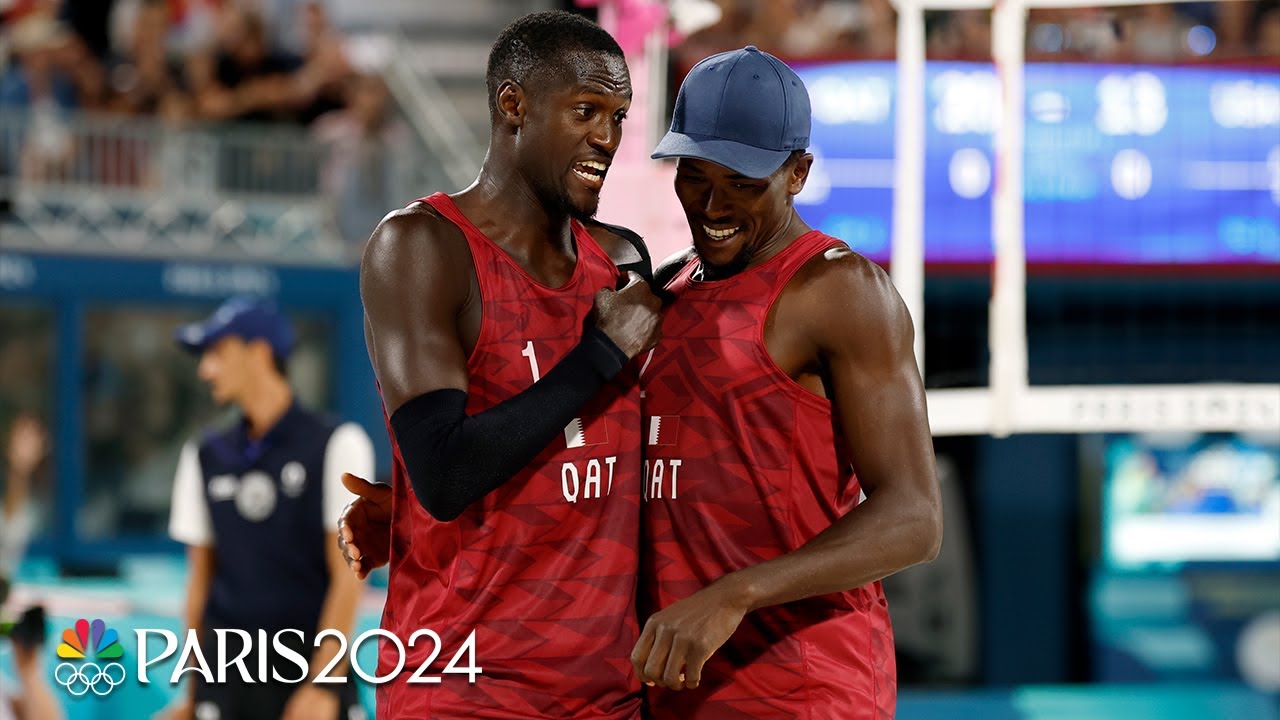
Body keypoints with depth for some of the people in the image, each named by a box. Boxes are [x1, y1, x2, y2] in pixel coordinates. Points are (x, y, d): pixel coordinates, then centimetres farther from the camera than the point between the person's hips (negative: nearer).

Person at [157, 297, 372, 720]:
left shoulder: (336, 446, -2)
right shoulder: (205, 458, 12)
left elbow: (347, 577, -6)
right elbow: (200, 581, 15)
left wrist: (323, 684, -12)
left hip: (311, 670, -3)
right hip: (226, 680, 3)